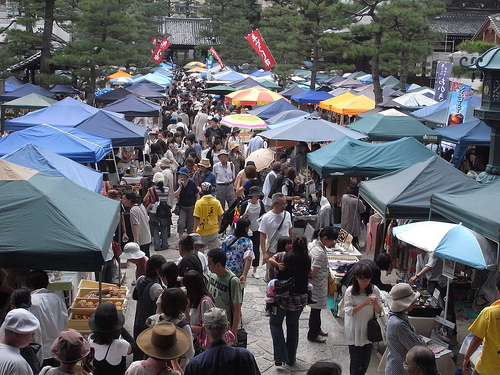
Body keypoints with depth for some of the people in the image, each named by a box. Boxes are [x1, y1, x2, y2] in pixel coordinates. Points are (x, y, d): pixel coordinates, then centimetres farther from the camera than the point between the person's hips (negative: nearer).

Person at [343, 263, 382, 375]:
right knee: (355, 361, 5)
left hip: (369, 330, 3)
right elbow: (349, 311, -16)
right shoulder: (350, 291, -13)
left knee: (365, 362, 13)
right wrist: (364, 303, -28)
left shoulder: (375, 290, -5)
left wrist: (376, 304, -23)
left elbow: (379, 312, 0)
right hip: (355, 332, -3)